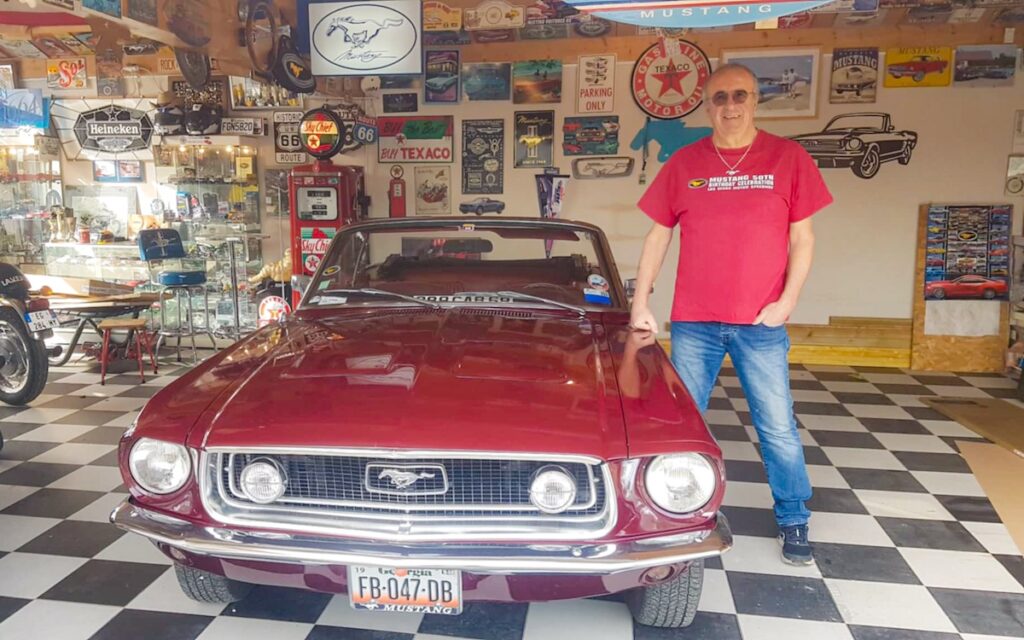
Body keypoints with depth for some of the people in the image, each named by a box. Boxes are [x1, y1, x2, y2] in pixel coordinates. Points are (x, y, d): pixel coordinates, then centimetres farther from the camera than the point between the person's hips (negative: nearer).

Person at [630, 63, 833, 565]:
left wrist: (787, 301, -7)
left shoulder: (788, 158, 2)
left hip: (761, 322, -1)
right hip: (693, 321, 2)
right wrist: (640, 303, 2)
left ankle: (793, 522, 25)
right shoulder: (683, 164, 5)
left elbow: (802, 236, 2)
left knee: (778, 426, 6)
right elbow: (658, 236, 7)